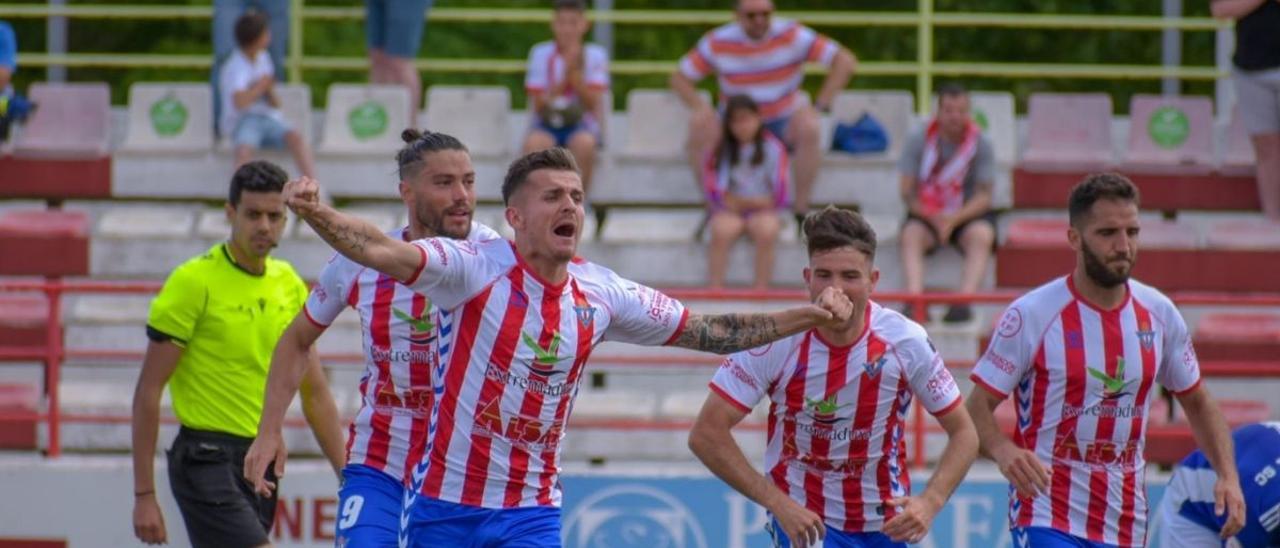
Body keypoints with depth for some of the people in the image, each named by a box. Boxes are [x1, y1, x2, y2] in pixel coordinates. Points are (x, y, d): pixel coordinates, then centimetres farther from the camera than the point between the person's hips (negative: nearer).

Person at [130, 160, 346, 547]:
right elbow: (148, 391, -8)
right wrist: (144, 495, -11)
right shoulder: (194, 281, -9)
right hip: (208, 460, -7)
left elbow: (315, 393, 16)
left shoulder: (290, 286, 10)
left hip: (264, 465, 7)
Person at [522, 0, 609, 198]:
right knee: (534, 142, -34)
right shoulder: (541, 53, 1)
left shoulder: (595, 54, 0)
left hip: (582, 122, 0)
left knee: (583, 142, -36)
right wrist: (563, 77, -18)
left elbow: (592, 104, -9)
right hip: (548, 124, 0)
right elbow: (538, 106, -3)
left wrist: (575, 72, -21)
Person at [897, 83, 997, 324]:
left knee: (982, 236, -33)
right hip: (926, 213, 0)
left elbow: (983, 196, -6)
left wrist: (954, 219, -24)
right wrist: (933, 218, -21)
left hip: (968, 213, 0)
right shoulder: (918, 142, -1)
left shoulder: (981, 145, -1)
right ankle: (914, 301, -47)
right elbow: (907, 192, -3)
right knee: (911, 235, -31)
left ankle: (964, 302, -46)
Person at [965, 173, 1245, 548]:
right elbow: (977, 408, -8)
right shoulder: (1031, 315, -10)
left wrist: (1227, 475, 0)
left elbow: (1197, 403, 16)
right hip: (1047, 518, -5)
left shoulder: (1159, 314, 4)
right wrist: (1004, 451, -30)